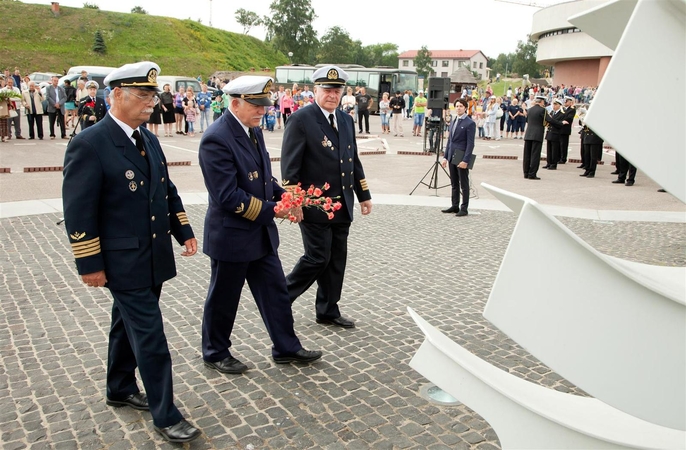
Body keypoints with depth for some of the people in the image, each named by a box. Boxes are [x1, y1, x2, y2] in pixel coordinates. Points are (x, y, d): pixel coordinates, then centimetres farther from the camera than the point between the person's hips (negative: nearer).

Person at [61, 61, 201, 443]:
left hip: (155, 256, 8)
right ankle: (165, 415, 10)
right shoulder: (89, 144, -15)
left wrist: (184, 231, 9)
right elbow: (79, 210, -15)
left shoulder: (149, 139, 9)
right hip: (123, 261, -8)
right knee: (150, 336, -3)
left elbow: (167, 190, 17)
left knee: (129, 324, 22)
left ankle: (120, 390, 41)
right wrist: (90, 263, -15)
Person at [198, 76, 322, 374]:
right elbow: (228, 196, -25)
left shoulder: (254, 131, 6)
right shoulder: (216, 139, -22)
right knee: (223, 299, 10)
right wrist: (271, 210, -21)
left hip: (261, 234, 8)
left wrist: (284, 197, -2)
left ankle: (286, 348, 29)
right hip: (231, 236, -8)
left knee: (276, 292, 14)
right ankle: (215, 353, 31)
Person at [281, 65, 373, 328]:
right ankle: (281, 298, 17)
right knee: (318, 258, -4)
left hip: (342, 205, 7)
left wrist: (364, 195, 15)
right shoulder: (301, 119, -10)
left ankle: (328, 311, 24)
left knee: (337, 260, 11)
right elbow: (290, 164, -13)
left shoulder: (346, 120, 13)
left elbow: (354, 160, 18)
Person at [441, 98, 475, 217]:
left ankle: (464, 208, 8)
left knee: (464, 185, 1)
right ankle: (455, 206, 20)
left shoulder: (470, 123, -9)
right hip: (452, 157, 7)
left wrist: (465, 160, -19)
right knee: (454, 184, 12)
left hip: (462, 159, -7)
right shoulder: (453, 122, 14)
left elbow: (470, 143, -13)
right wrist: (445, 156, 11)